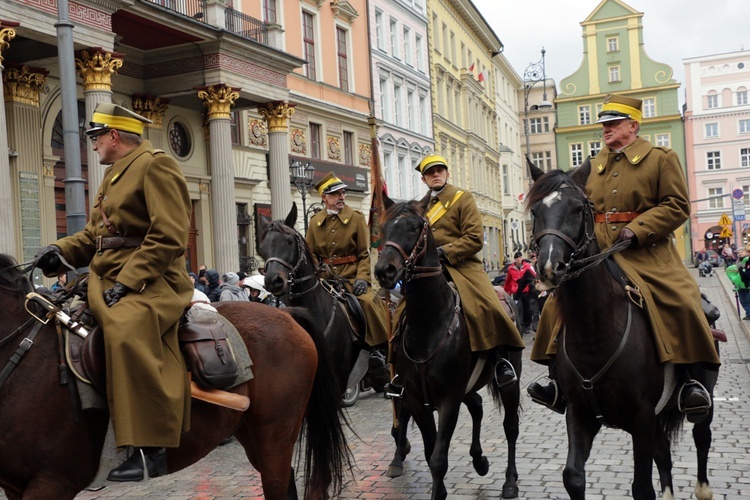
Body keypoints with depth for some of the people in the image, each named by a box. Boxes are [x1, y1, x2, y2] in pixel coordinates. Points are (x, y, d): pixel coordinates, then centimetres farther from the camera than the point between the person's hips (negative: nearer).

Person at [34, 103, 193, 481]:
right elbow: (94, 234, 25)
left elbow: (169, 237, -16)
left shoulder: (155, 165, -6)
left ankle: (150, 449, -34)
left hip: (151, 282, -11)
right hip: (105, 279, 11)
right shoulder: (113, 174, 23)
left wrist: (127, 282, -22)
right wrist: (61, 250, 5)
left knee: (127, 330, -37)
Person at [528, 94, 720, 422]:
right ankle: (559, 384, 1)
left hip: (647, 254, -4)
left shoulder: (661, 158, 3)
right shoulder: (593, 166, 18)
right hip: (598, 254, 4)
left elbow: (677, 206, -4)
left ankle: (693, 382, -11)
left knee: (681, 303, -25)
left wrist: (636, 229, -16)